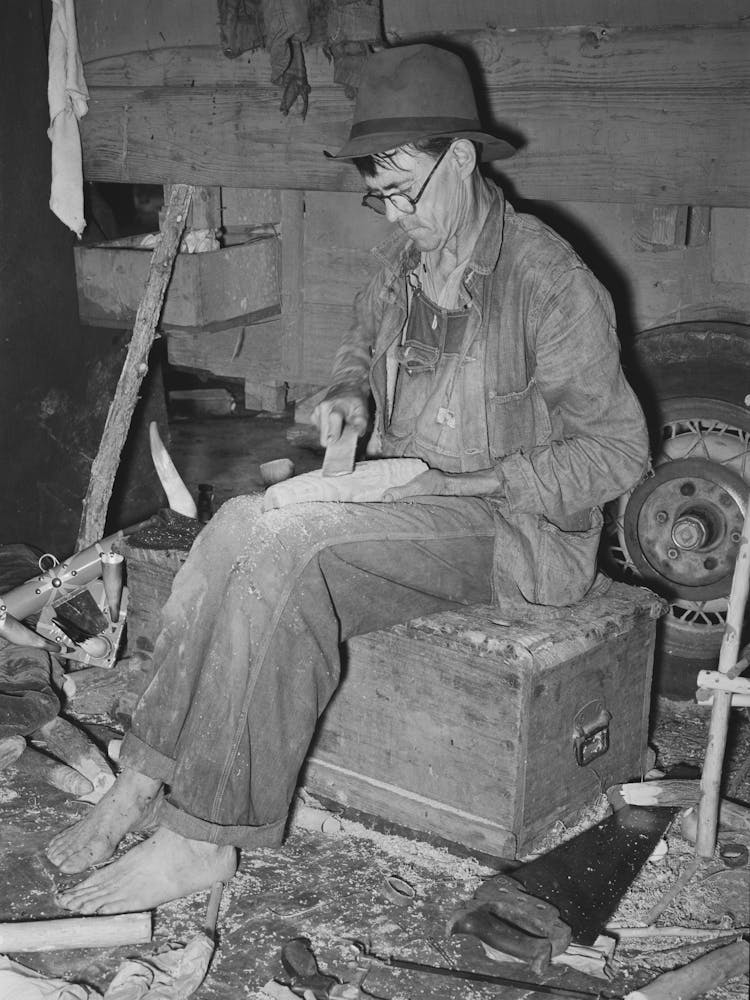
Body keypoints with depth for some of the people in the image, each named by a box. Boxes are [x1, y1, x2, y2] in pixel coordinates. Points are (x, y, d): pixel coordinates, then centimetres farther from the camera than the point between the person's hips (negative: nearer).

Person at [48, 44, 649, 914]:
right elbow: (363, 341, 26)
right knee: (239, 527, -21)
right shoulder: (407, 256, 6)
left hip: (515, 527, -7)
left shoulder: (548, 282, -15)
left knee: (285, 542, -30)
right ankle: (147, 775, -18)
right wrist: (350, 394, 2)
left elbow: (618, 451, -12)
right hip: (407, 503, 7)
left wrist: (470, 483, -20)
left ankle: (203, 837, -23)